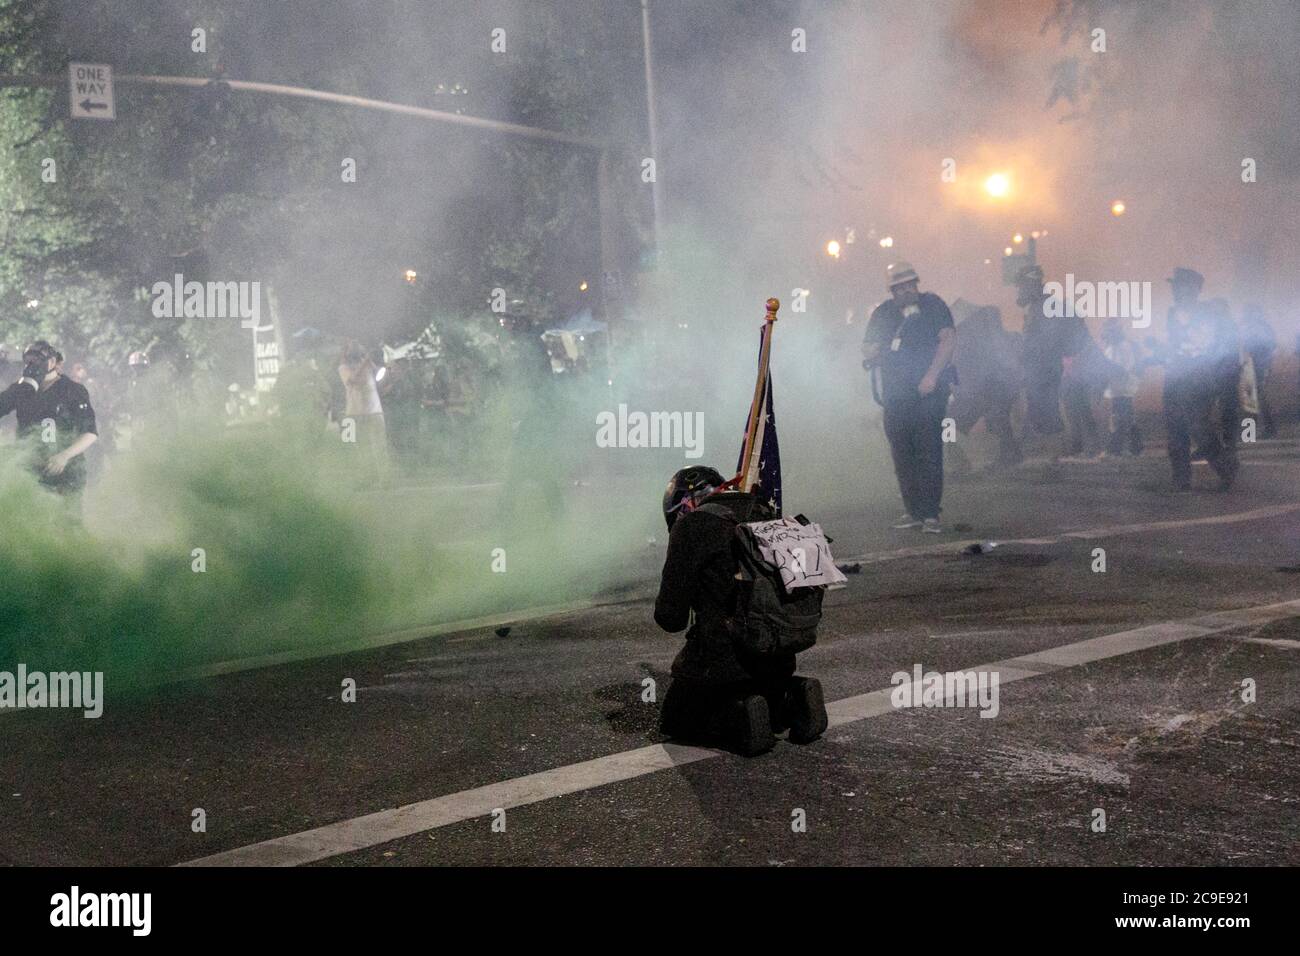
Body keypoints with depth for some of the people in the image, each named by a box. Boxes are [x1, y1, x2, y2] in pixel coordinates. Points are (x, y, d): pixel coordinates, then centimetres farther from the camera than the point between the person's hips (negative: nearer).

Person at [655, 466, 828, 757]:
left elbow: (670, 617, -9)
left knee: (676, 722, 17)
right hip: (780, 659, 7)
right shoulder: (765, 517, 12)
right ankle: (792, 699, 3)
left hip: (721, 659, -6)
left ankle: (739, 718, -10)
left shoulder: (693, 525, -8)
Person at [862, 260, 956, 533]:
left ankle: (930, 513, -9)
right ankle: (913, 511, 14)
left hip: (929, 390, -4)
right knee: (902, 453, 5)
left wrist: (932, 375, -17)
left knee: (929, 450, -10)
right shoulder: (883, 313, 12)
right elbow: (868, 351, 15)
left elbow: (949, 339, -9)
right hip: (896, 394, 4)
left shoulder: (932, 305, 0)